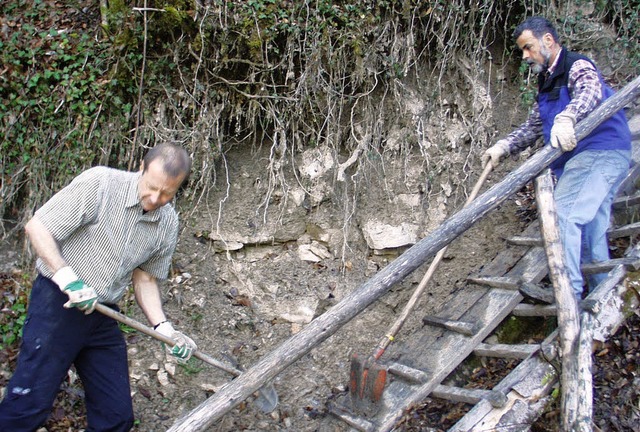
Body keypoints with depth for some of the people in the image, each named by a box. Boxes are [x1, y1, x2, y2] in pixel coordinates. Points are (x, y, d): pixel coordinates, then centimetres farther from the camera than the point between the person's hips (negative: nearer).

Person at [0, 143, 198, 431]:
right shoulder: (99, 183, -15)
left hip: (104, 318, 5)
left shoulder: (168, 224, 2)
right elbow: (37, 227, -12)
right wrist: (67, 278, -24)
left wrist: (163, 328, -2)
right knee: (30, 406, -7)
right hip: (58, 302, -5)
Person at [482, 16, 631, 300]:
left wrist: (566, 118, -50)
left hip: (600, 152, -10)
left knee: (563, 217, -21)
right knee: (591, 231, 11)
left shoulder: (578, 67, -6)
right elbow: (533, 126, 20)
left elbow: (590, 92, -29)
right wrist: (504, 147, 3)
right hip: (582, 158, 10)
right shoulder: (546, 82, 21)